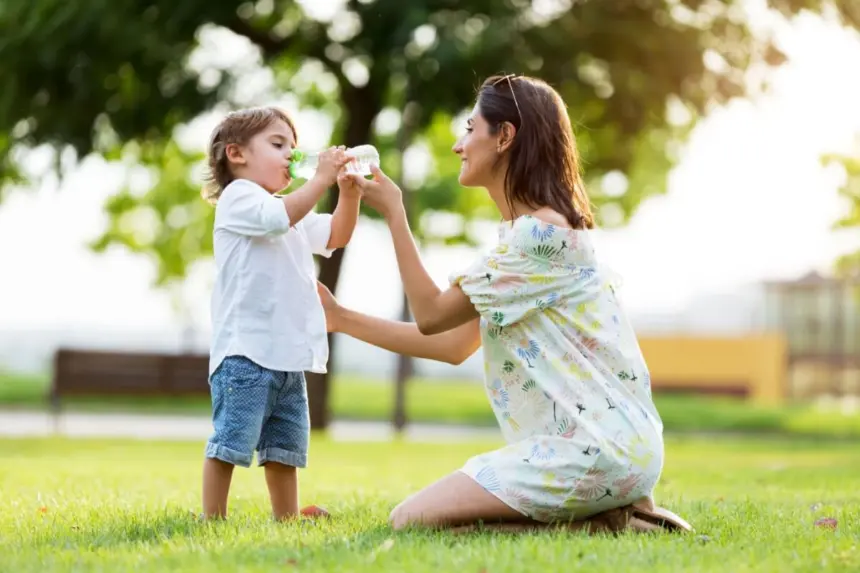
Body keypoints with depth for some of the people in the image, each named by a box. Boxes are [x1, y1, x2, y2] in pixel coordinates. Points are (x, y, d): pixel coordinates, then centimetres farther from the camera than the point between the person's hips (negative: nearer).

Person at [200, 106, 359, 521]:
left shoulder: (294, 213, 25)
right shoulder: (238, 198, -4)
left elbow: (336, 235, 24)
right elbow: (280, 217, -22)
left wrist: (349, 191, 8)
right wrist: (322, 179, -19)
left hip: (288, 356, 9)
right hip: (245, 352, -9)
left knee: (285, 447, 13)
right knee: (231, 442, -8)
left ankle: (287, 519, 20)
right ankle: (212, 520, -5)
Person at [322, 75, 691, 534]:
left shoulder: (541, 234, -14)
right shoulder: (528, 234, 18)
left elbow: (431, 315, -9)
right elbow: (453, 344, 17)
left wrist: (393, 213, -3)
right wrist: (342, 320, 17)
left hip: (596, 449, -10)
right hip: (603, 443, 10)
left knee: (411, 520, -10)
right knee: (419, 511, 17)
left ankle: (599, 523, -8)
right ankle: (606, 512, 8)